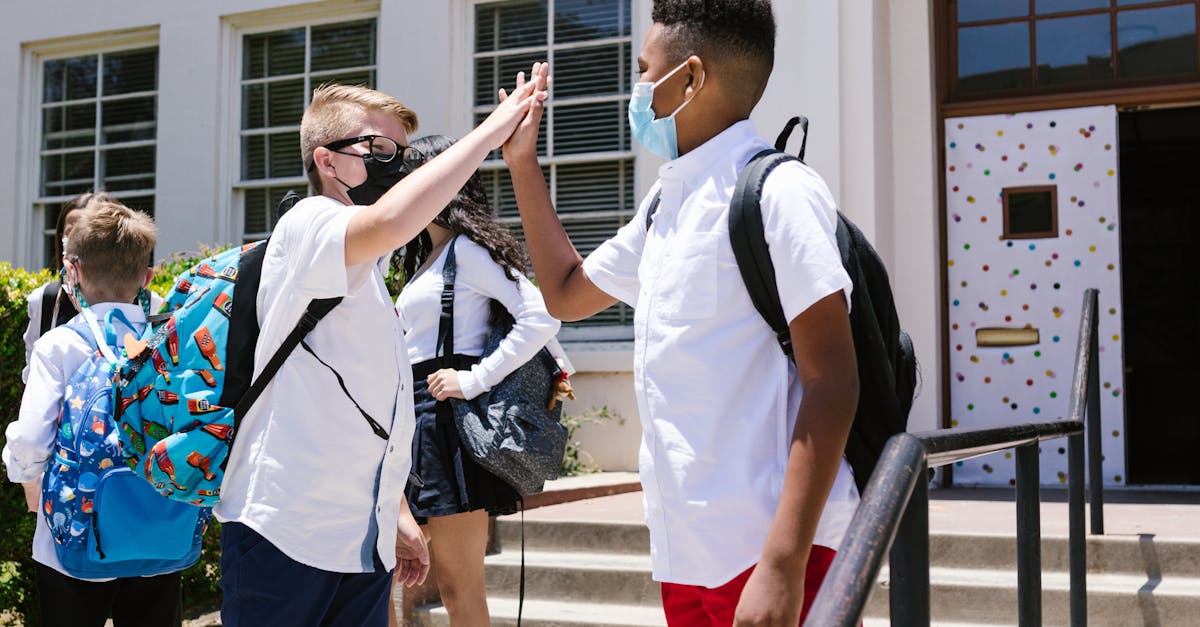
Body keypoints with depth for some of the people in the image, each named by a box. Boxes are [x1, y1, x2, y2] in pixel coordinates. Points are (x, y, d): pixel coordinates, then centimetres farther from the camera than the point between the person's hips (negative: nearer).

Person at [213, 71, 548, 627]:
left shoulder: (366, 276, 19)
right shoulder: (306, 226, -9)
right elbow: (388, 223, -33)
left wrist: (398, 517, 23)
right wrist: (492, 129, -27)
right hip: (284, 533, -8)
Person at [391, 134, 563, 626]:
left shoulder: (467, 248, -8)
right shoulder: (427, 254, 20)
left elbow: (541, 318, -19)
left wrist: (476, 380, -20)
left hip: (450, 418, -10)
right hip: (419, 418, 10)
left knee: (458, 584, -4)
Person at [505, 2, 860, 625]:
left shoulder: (776, 190, -12)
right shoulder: (667, 203, 14)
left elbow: (831, 385, -17)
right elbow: (566, 293, 28)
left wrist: (783, 564, -23)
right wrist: (522, 163, 23)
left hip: (765, 550, -8)